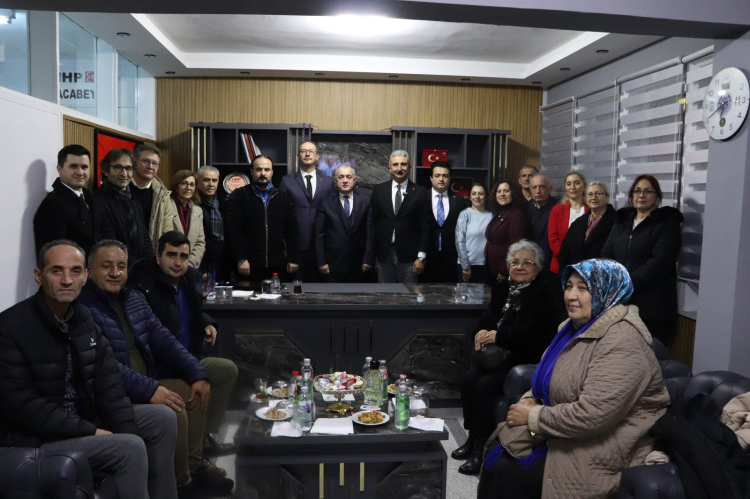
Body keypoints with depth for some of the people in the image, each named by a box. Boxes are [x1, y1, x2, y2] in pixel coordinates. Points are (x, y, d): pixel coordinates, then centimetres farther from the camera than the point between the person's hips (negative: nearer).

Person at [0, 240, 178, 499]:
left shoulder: (83, 318, 2)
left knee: (163, 418, 2)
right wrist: (90, 432, -21)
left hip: (80, 417, 8)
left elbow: (109, 387, 0)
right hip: (32, 437, -8)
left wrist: (129, 434, -11)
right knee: (130, 449, -24)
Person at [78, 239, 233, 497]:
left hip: (148, 381, 9)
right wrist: (149, 390, -33)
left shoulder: (135, 299, 10)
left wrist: (198, 374, -5)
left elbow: (163, 340, 6)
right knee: (173, 410, -23)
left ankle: (194, 464, 15)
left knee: (193, 391, 1)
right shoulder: (82, 308, -18)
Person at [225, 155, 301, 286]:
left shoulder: (282, 198, 13)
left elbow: (293, 230, 11)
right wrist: (240, 259, -13)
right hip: (249, 266, -3)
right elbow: (232, 229, -5)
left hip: (277, 266, 3)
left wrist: (293, 259, 3)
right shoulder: (239, 196, 2)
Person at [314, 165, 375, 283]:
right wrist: (321, 262, -5)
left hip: (358, 265, 1)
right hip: (333, 264, -1)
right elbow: (319, 234, 1)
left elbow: (370, 232, 2)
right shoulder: (326, 203, 2)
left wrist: (368, 259, -3)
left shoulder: (365, 202, 4)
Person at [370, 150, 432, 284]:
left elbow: (425, 226, -1)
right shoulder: (379, 190, 5)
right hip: (384, 254, 2)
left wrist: (421, 257, -6)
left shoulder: (420, 192, 0)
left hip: (409, 255, -1)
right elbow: (372, 222, 7)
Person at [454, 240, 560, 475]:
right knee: (468, 378, -16)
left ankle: (483, 447, -9)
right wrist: (482, 332, -12)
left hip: (526, 361, -7)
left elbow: (533, 331, -22)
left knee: (484, 385, -25)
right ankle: (472, 438, 0)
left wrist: (498, 336, -22)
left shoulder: (543, 293, -10)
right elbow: (487, 318, 10)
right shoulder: (504, 288, 13)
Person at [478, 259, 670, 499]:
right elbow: (551, 379, 19)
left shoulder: (621, 342, -23)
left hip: (604, 450, -9)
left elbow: (591, 415, -30)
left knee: (510, 475, -15)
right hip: (571, 433, 9)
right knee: (495, 460, -2)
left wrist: (533, 417, -19)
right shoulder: (575, 326, 7)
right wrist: (530, 401, -2)